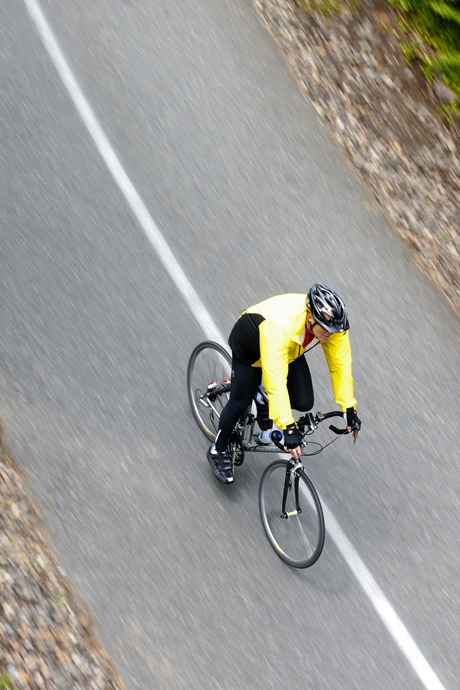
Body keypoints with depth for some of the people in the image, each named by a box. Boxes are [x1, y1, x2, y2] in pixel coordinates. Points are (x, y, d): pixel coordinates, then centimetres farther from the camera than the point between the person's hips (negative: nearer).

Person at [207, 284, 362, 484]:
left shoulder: (333, 323, -29)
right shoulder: (280, 325, -46)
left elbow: (341, 365, -19)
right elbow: (276, 380, -47)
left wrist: (349, 409, -19)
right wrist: (288, 427, -48)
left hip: (290, 350, 5)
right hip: (249, 346, -5)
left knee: (304, 403, -6)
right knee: (240, 402, 3)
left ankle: (263, 401, 23)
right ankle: (218, 451, 28)